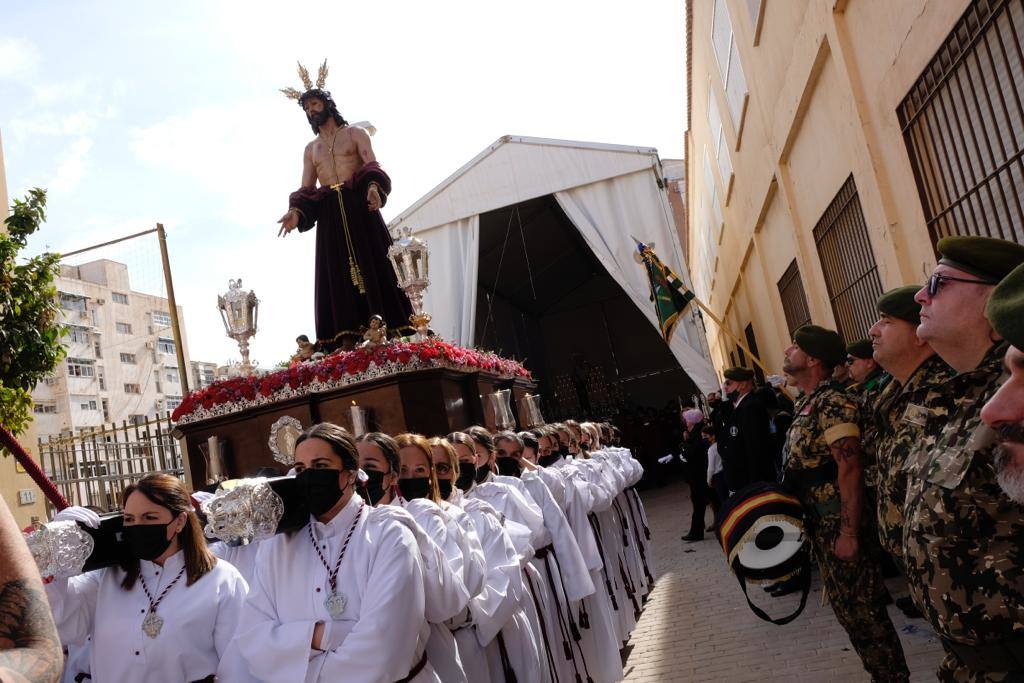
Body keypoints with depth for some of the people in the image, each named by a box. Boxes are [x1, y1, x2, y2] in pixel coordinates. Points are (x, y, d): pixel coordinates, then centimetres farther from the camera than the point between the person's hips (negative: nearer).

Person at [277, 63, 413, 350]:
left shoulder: (355, 133, 12)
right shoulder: (310, 149, 24)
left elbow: (371, 165, -5)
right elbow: (305, 189, 14)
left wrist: (374, 186, -28)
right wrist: (296, 211, -8)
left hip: (359, 206, -3)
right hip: (329, 214, 4)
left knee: (373, 262, -9)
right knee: (338, 271, -5)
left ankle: (390, 330, -13)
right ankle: (347, 340, -11)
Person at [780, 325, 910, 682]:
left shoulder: (832, 402, -18)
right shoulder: (807, 404, 11)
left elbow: (850, 470, -24)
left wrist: (849, 532, -25)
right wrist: (810, 524, 18)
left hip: (839, 526, -9)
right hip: (820, 525, 10)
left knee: (863, 610, 0)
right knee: (846, 605, 18)